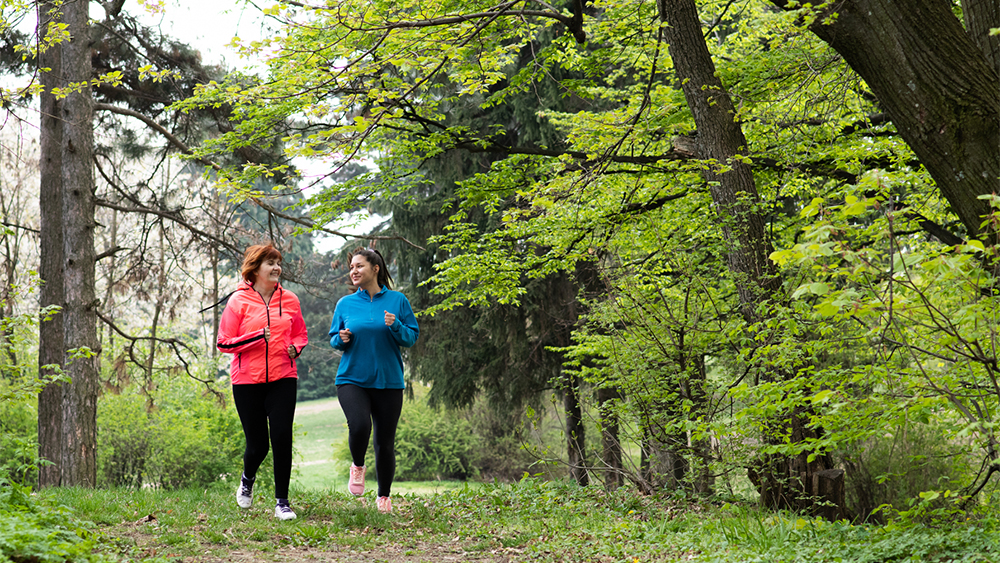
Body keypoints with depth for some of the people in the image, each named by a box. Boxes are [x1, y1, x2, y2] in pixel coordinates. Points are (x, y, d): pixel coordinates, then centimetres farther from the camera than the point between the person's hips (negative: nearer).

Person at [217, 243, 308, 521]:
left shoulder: (289, 300, 7)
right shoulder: (239, 300, -3)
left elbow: (300, 334, 20)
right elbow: (224, 343, -4)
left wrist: (295, 348, -3)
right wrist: (257, 337, -18)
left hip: (283, 379, 2)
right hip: (247, 381, -2)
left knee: (282, 437, -10)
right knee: (257, 444, 2)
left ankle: (282, 501, 1)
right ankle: (247, 479, 37)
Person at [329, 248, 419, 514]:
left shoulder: (397, 300, 2)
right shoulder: (345, 304, 6)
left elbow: (412, 337, 2)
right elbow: (333, 339, 14)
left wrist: (396, 327, -17)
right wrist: (341, 340, -8)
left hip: (388, 382, 0)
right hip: (352, 379, 0)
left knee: (385, 442, 4)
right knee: (359, 426, -25)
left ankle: (384, 496, 26)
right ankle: (358, 466, 8)